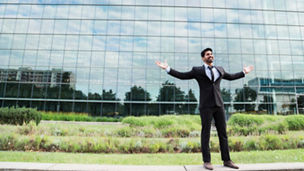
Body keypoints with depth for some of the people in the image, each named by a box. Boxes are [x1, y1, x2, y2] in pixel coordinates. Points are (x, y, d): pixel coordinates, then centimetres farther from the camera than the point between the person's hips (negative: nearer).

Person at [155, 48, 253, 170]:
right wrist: (167, 68, 2)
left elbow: (231, 77, 34)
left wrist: (244, 72, 39)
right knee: (206, 133, -3)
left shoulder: (219, 69, 19)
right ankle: (207, 161, 5)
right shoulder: (197, 70, 7)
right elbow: (182, 76, 8)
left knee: (223, 133, 4)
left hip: (218, 105, 4)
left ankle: (226, 160, 12)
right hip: (205, 105, -4)